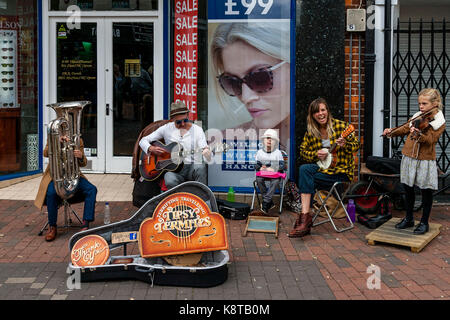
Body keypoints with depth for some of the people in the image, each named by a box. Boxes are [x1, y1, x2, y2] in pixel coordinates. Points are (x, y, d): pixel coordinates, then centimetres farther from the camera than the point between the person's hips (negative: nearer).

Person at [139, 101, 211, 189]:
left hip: (192, 168, 0)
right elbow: (143, 141, 12)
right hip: (174, 169, 0)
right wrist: (151, 148, -10)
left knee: (200, 167, -36)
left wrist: (206, 153, -30)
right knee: (170, 182, -36)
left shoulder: (197, 130, 4)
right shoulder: (166, 129, 7)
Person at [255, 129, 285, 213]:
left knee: (276, 181, -36)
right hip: (263, 174, 2)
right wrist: (260, 168, -15)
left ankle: (265, 202, -38)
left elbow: (282, 166, 0)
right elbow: (256, 165, 9)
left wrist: (272, 169, -18)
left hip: (275, 174, -2)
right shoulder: (260, 152, 11)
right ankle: (270, 203, -26)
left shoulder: (278, 152, 6)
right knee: (259, 179, -31)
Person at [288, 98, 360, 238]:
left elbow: (356, 145, -3)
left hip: (341, 172, -5)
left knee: (305, 179, -23)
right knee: (304, 169, -26)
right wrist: (316, 154, -9)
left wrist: (345, 145, -24)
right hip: (322, 168, 5)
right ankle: (305, 216, -27)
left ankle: (305, 216, -17)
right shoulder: (310, 132, 5)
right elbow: (303, 151, 10)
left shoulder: (341, 126, -6)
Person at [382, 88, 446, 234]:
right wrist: (392, 132, -5)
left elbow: (431, 139, -23)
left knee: (426, 191, 6)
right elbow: (405, 128, 13)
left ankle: (424, 222, 20)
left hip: (425, 160, -6)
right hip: (409, 157, 6)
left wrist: (418, 135, -41)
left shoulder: (439, 121, -10)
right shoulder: (417, 116, 7)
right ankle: (409, 218, 31)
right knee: (408, 188, 15)